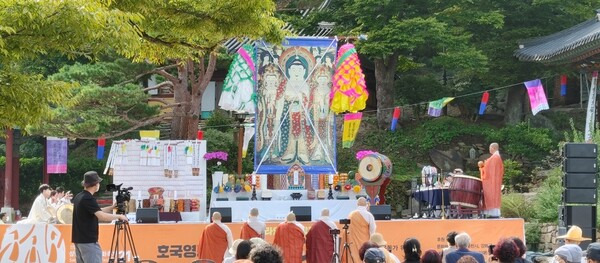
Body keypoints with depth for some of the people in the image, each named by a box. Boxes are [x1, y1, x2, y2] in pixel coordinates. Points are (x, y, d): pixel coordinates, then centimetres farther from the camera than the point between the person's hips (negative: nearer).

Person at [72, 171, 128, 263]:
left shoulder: (79, 197, 12)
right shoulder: (88, 199, -17)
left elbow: (97, 212, 24)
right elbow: (102, 216, -27)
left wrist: (111, 207, 20)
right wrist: (119, 216, -13)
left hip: (79, 240, 10)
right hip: (88, 241, -10)